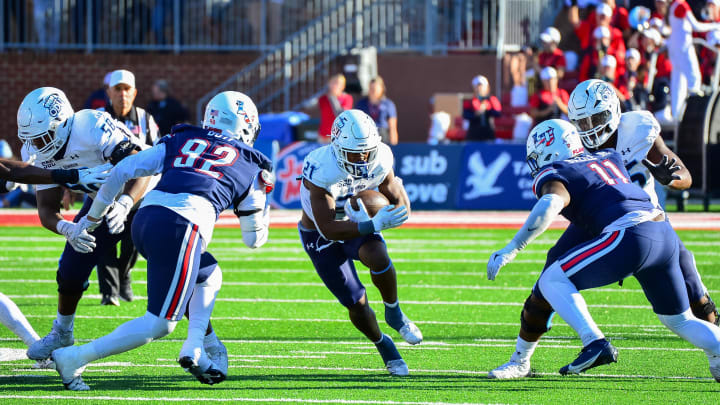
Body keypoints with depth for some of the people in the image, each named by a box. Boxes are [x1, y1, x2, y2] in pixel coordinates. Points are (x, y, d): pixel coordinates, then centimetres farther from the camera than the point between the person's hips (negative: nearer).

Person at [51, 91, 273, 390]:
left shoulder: (179, 142, 25)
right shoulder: (252, 168, 20)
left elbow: (121, 171, 18)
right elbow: (253, 239, 27)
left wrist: (92, 217, 29)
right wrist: (263, 218, 50)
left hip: (144, 220, 6)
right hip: (181, 228, -6)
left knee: (208, 274, 30)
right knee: (160, 324, 1)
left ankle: (195, 347, 13)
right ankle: (74, 359, -7)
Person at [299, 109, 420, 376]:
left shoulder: (379, 162, -20)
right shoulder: (321, 171, -35)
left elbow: (401, 204, -6)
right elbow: (329, 229, -35)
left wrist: (386, 216, -30)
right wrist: (375, 225, -45)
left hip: (354, 219, 3)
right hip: (319, 235, -3)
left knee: (377, 258, -31)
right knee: (356, 304, -5)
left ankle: (394, 314, -3)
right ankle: (383, 346, 25)